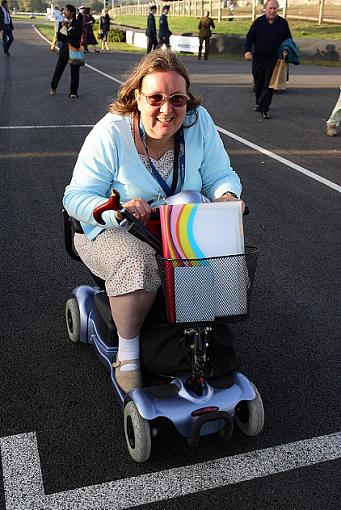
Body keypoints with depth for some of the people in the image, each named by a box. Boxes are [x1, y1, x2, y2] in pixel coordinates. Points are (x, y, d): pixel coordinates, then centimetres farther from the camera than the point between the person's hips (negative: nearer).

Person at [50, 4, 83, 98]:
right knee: (59, 69, 8)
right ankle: (53, 87, 26)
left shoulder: (78, 24, -6)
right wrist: (63, 27, -13)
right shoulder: (62, 23, 6)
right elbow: (58, 37, 0)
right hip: (64, 49, 3)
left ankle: (73, 92, 12)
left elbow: (77, 37, -16)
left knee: (75, 71, 2)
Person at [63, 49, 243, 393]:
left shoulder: (199, 122, -6)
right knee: (139, 263, -37)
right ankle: (127, 352, -12)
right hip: (114, 232, -3)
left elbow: (220, 175, 2)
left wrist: (227, 196, -24)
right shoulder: (110, 133, -17)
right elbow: (76, 197, -16)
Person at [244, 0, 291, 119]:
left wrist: (286, 50, -8)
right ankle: (258, 103, 37)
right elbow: (249, 38, 2)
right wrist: (247, 50, -15)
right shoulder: (259, 22, 2)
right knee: (258, 83, 14)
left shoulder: (283, 23, 4)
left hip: (273, 60, -1)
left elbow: (288, 40, 11)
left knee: (269, 85, -6)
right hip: (258, 58, 1)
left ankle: (264, 109, -6)